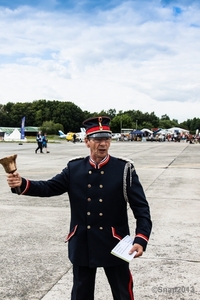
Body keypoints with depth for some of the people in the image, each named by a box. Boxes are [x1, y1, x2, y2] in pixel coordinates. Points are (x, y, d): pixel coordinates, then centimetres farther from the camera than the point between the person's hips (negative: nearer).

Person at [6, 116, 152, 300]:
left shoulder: (124, 169, -11)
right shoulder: (74, 168, -2)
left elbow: (141, 207, -12)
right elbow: (50, 187, 0)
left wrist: (141, 239, -25)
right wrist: (22, 184, -18)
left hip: (114, 245, -2)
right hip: (82, 246, 2)